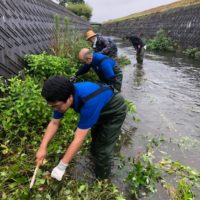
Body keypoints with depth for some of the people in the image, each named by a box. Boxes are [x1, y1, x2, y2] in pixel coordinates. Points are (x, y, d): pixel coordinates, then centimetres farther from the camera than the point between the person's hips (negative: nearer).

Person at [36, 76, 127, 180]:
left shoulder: (89, 102, -46)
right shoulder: (65, 95, -23)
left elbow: (79, 139, -42)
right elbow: (54, 123, -12)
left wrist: (61, 167, -36)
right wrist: (42, 147, -20)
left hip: (115, 111, -7)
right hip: (101, 111, 7)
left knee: (103, 150, -4)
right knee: (96, 140, 26)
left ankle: (102, 180, 23)